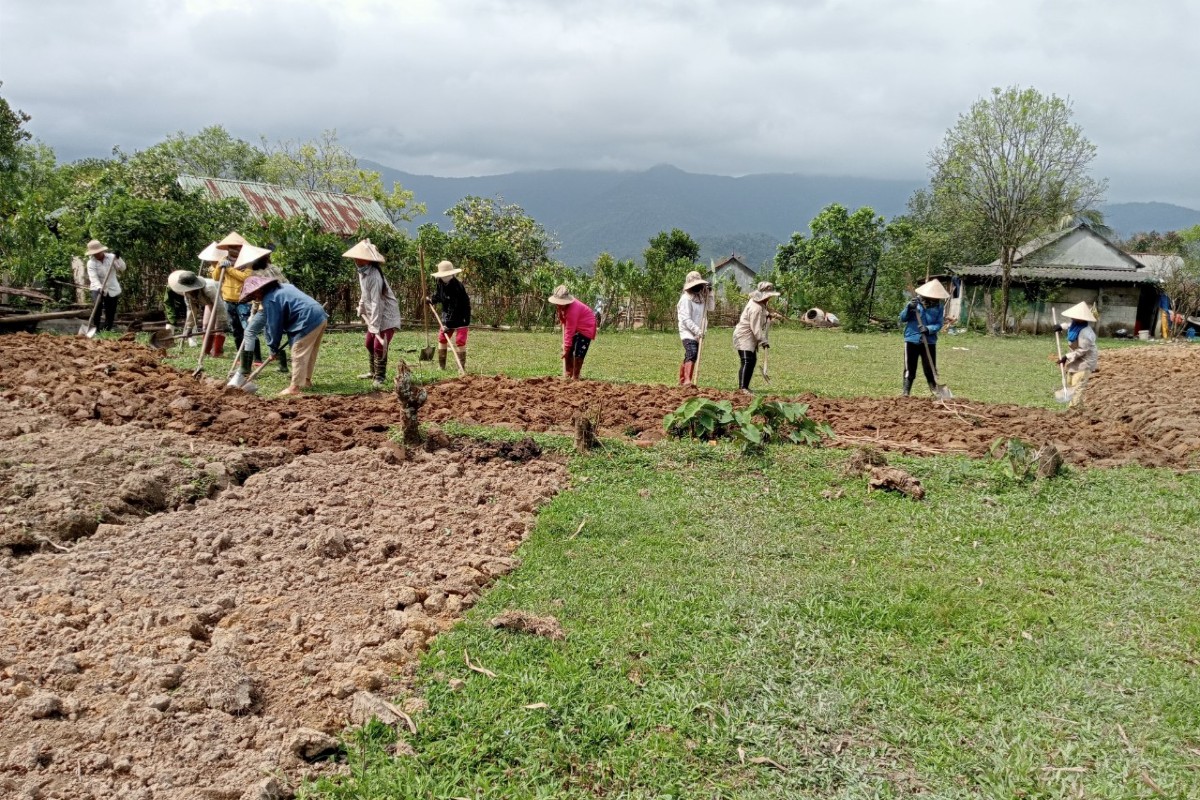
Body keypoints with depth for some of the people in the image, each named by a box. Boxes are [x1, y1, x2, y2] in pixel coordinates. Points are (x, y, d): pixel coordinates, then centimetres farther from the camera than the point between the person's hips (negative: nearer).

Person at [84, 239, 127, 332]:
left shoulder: (111, 257, -1)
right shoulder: (91, 263, -7)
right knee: (97, 305, -28)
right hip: (97, 288, -2)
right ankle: (94, 327, -19)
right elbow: (93, 277, -21)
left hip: (112, 289, 2)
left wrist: (118, 258, -23)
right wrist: (99, 288, -37)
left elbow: (122, 269, -8)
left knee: (110, 313, 1)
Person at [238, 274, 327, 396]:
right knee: (309, 353, 20)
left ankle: (295, 387, -2)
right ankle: (306, 380, 30)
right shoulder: (284, 286, 23)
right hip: (320, 315, 10)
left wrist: (274, 348, 9)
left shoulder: (269, 299, -5)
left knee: (298, 355, -4)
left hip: (308, 321, -10)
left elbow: (274, 326, -3)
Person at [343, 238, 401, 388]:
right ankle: (374, 372, 32)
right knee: (369, 343, 17)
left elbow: (376, 303, -30)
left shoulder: (374, 276, -27)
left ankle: (380, 377, 3)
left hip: (387, 316, -10)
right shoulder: (362, 271, 1)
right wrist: (361, 308, 20)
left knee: (379, 346, -11)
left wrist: (375, 327, -31)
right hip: (374, 315, 10)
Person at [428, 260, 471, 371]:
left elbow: (453, 307, -29)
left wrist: (448, 323, -29)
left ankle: (462, 366, -3)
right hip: (447, 317, 8)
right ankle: (441, 365, 18)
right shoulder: (440, 282, -4)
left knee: (460, 340, -10)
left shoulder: (457, 286, -27)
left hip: (461, 317, -8)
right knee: (442, 338, 8)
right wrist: (432, 300, 5)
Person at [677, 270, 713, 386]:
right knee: (692, 355, -24)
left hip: (697, 333, 8)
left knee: (688, 357, 14)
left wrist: (709, 294, 3)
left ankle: (682, 381, 23)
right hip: (688, 332, -8)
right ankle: (687, 381, -35)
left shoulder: (700, 297, 13)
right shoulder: (686, 298, -12)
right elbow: (686, 319, -18)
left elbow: (711, 308, 15)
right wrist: (697, 330, -23)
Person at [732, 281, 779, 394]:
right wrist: (763, 341, -22)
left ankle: (745, 386, 19)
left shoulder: (760, 304, 7)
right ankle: (742, 387, -21)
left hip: (750, 338, 11)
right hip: (744, 337, -11)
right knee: (746, 362, -17)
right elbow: (756, 328, -26)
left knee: (752, 361, 13)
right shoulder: (756, 308, -24)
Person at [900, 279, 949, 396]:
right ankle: (906, 392, 9)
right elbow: (902, 318, -3)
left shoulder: (938, 307, -1)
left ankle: (935, 392, 10)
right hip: (912, 340, -1)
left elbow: (938, 324, -2)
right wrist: (909, 308, -21)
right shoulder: (915, 302, -3)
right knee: (910, 369, 4)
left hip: (929, 341, 1)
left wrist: (929, 329, -22)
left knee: (930, 369, 2)